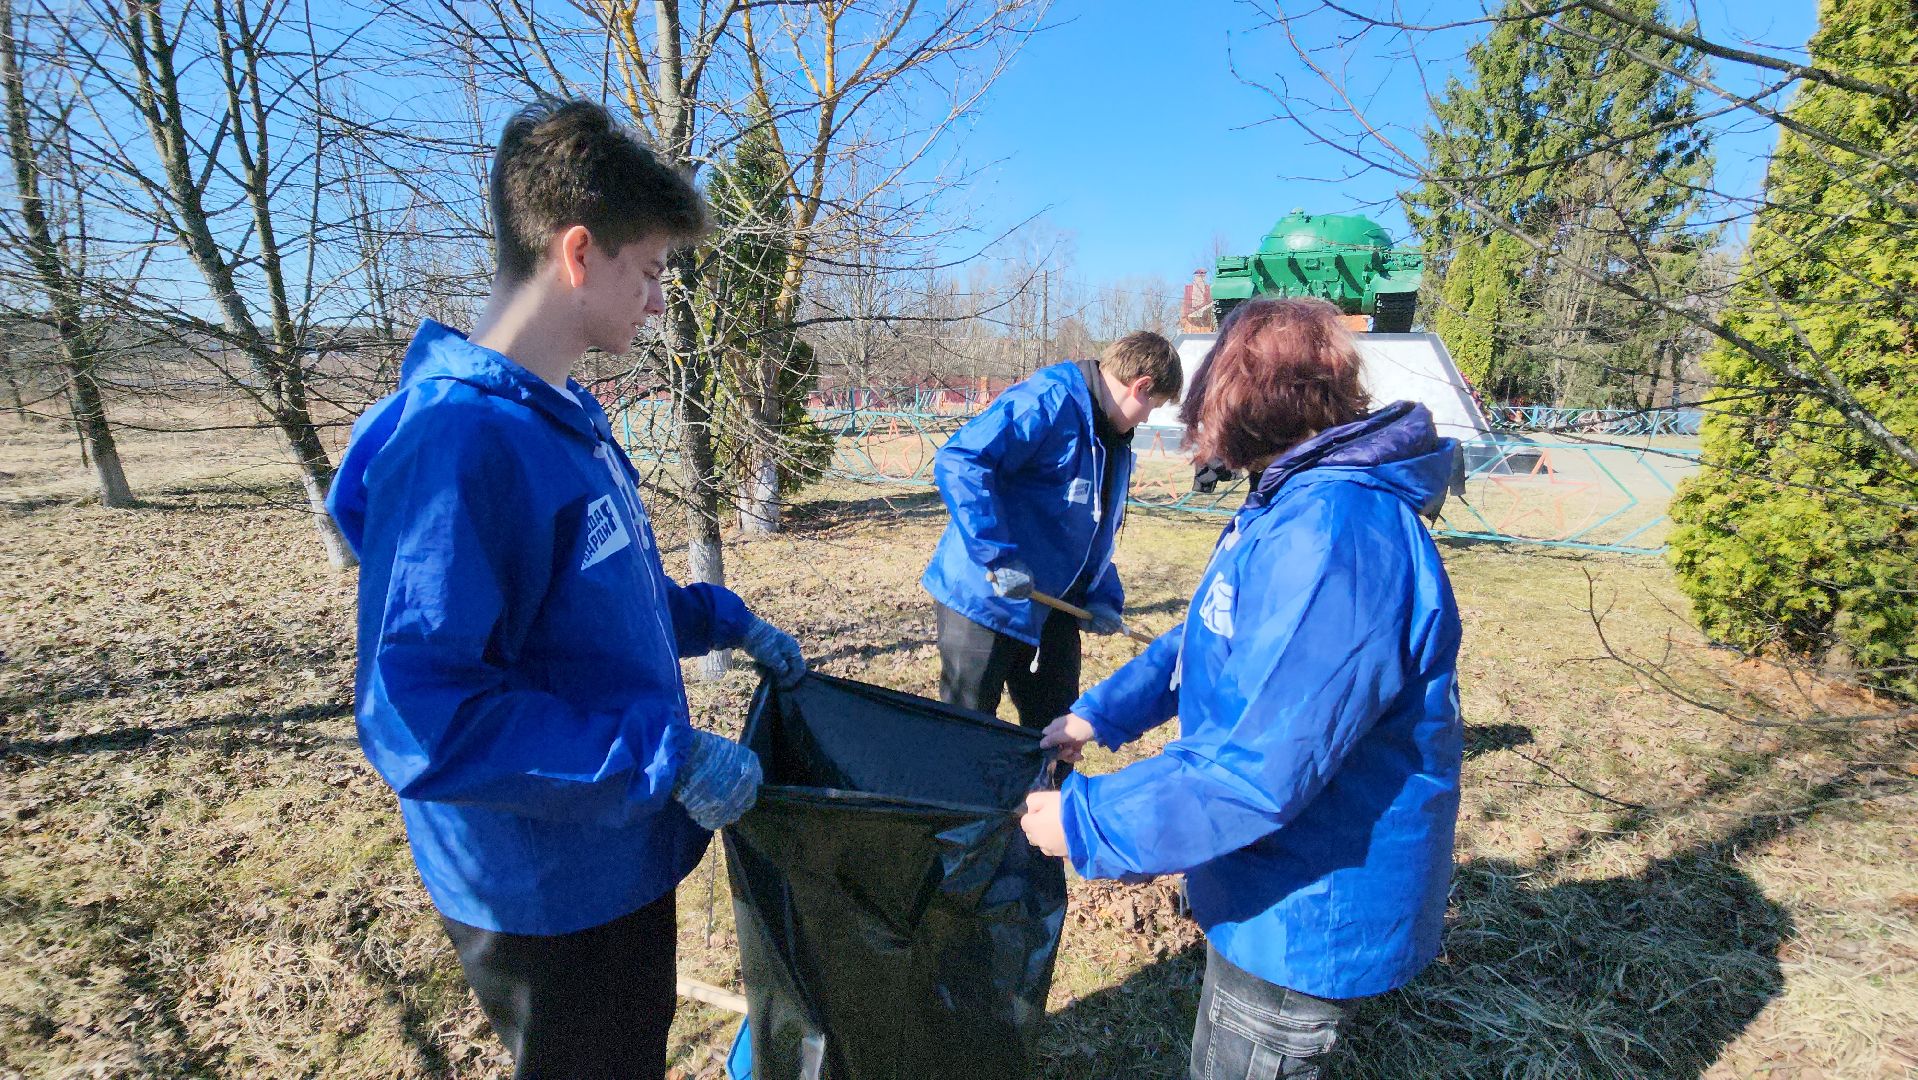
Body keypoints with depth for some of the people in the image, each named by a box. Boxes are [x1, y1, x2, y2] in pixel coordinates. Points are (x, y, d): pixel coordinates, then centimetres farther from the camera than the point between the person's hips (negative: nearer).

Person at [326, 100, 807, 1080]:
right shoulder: (458, 440, -28)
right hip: (547, 895, -9)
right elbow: (421, 720, -31)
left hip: (616, 854, 9)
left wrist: (728, 622, 9)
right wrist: (667, 754, -28)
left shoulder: (565, 418, 3)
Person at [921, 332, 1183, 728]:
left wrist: (1103, 597, 6)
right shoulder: (1049, 400, -19)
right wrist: (999, 555, -31)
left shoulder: (1116, 444, 12)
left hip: (1052, 611, 9)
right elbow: (957, 461, -30)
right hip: (983, 598, -8)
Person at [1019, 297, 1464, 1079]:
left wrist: (1082, 820, -24)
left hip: (1309, 917, -9)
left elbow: (1260, 770, -34)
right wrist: (1099, 714, 9)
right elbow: (1212, 642, 13)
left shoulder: (1333, 534, -32)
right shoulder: (1297, 503, 4)